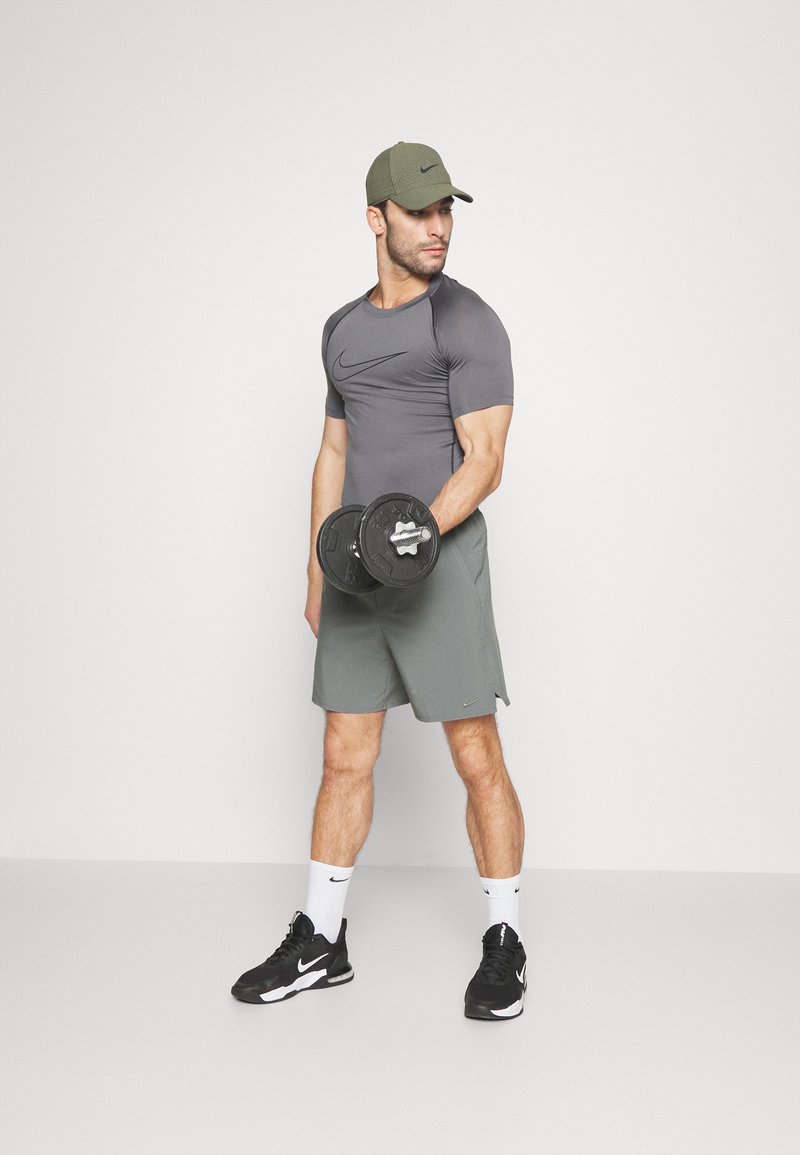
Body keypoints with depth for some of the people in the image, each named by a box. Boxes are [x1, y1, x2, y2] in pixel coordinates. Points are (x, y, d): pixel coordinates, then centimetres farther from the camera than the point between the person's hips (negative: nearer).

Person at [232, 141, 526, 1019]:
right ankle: (318, 942, 22)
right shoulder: (343, 329, 15)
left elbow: (484, 461, -13)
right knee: (344, 758, 10)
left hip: (442, 560, -6)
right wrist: (317, 574, 17)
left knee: (477, 759, -2)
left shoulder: (469, 323, -6)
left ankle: (504, 946, 15)